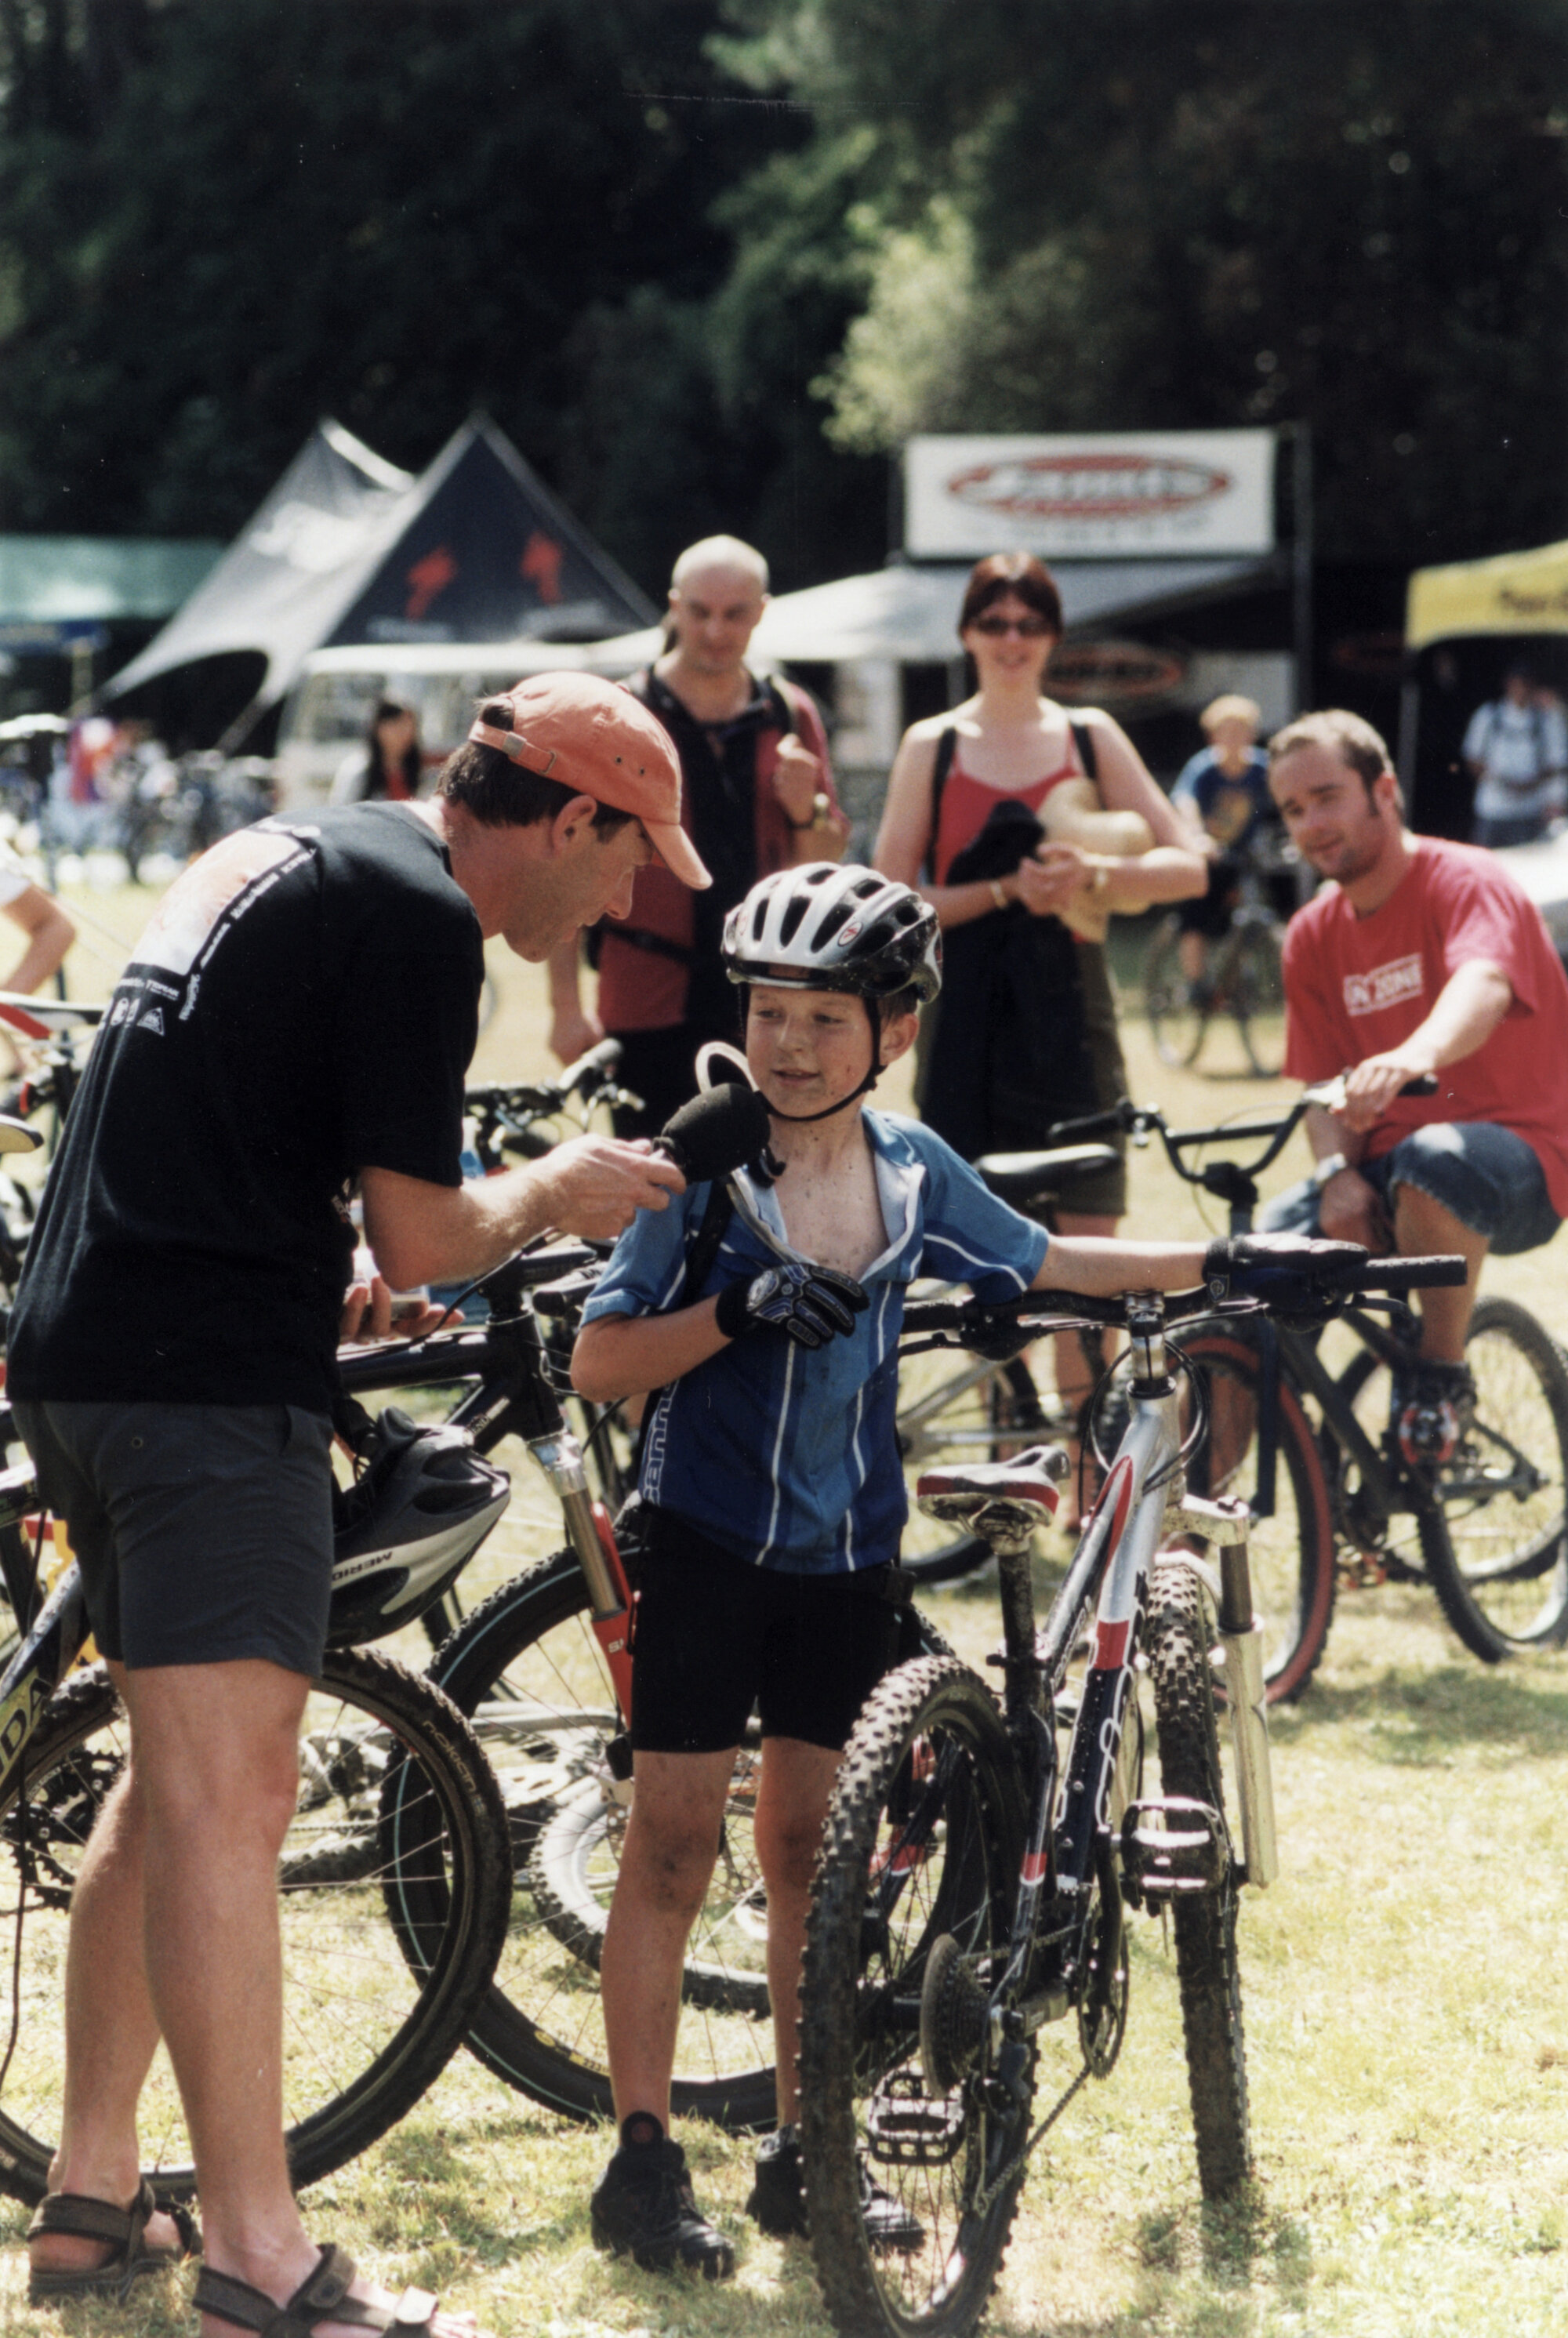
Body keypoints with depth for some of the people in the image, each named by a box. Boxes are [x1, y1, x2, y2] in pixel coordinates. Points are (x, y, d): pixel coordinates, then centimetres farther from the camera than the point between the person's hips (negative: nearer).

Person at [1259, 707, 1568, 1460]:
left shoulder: (1466, 882, -11)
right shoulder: (1313, 935, 9)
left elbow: (1482, 988, -33)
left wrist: (1415, 1055, -56)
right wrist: (1336, 1171, -15)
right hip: (1383, 1167, 6)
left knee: (1436, 1159, -40)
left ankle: (1442, 1375, -17)